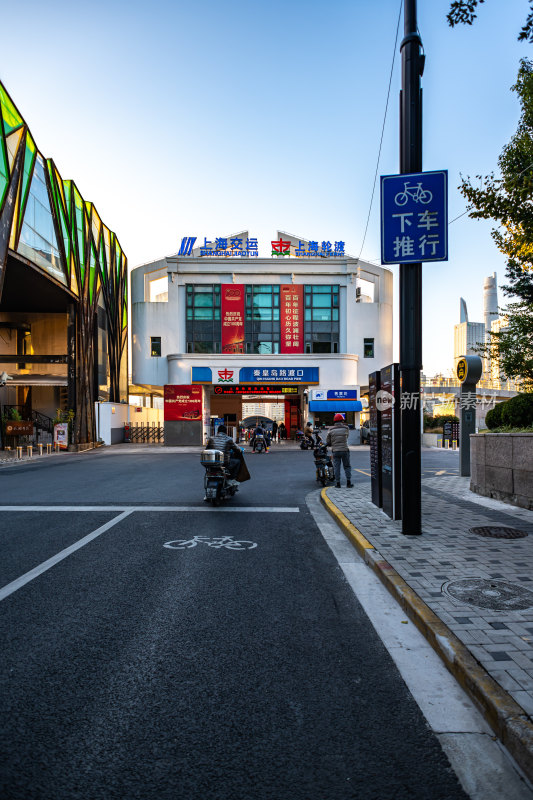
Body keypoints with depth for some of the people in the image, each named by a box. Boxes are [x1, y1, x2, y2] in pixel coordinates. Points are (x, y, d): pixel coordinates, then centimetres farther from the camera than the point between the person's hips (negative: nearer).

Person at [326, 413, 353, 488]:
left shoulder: (331, 430, 0)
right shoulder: (346, 428, -1)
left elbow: (328, 442, 4)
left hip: (335, 451, 0)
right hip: (345, 450, 0)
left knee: (336, 467, 6)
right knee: (347, 466, 11)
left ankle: (338, 483, 6)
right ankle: (348, 483, 9)